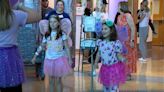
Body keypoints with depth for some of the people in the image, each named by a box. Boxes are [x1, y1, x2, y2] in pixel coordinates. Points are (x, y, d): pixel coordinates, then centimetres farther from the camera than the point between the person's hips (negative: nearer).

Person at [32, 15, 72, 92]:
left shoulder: (62, 34, -3)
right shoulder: (47, 35, 4)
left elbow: (66, 47, -1)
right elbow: (41, 46, 12)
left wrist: (69, 59, -3)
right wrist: (35, 56, 11)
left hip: (59, 59, -3)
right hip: (49, 59, 3)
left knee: (58, 80, 1)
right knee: (51, 81, 9)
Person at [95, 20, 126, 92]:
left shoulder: (116, 43, -19)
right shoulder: (100, 42, -3)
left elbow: (118, 55, -14)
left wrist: (122, 59, -34)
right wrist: (96, 62, 11)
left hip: (114, 68, -5)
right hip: (104, 68, 5)